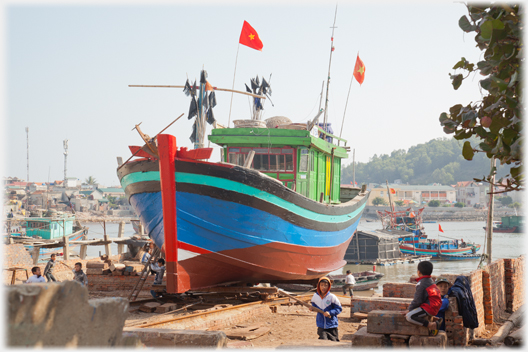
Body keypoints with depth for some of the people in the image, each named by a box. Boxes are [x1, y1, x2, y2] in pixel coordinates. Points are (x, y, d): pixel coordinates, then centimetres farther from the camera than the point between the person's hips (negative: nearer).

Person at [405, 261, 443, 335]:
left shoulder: (421, 284, -14)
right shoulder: (431, 281, 17)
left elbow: (417, 301, -15)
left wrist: (410, 309, -2)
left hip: (429, 308, -10)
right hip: (435, 308, 10)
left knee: (409, 317, -19)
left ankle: (432, 325, -22)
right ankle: (434, 319, 12)